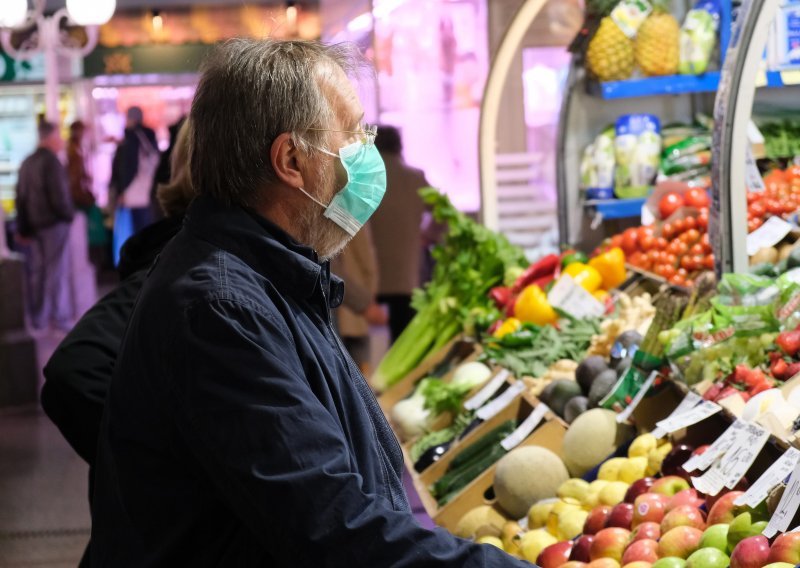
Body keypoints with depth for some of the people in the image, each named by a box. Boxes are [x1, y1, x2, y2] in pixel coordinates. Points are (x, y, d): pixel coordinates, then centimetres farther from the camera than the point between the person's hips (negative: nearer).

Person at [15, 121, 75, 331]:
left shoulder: (27, 163, 9)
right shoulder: (51, 162, -15)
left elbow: (21, 197, 12)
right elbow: (59, 195, -20)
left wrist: (23, 228, 16)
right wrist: (69, 215, -2)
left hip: (33, 225, 8)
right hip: (54, 223, -7)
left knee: (36, 272, 10)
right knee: (57, 272, -2)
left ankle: (38, 319, 15)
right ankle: (60, 318, 2)